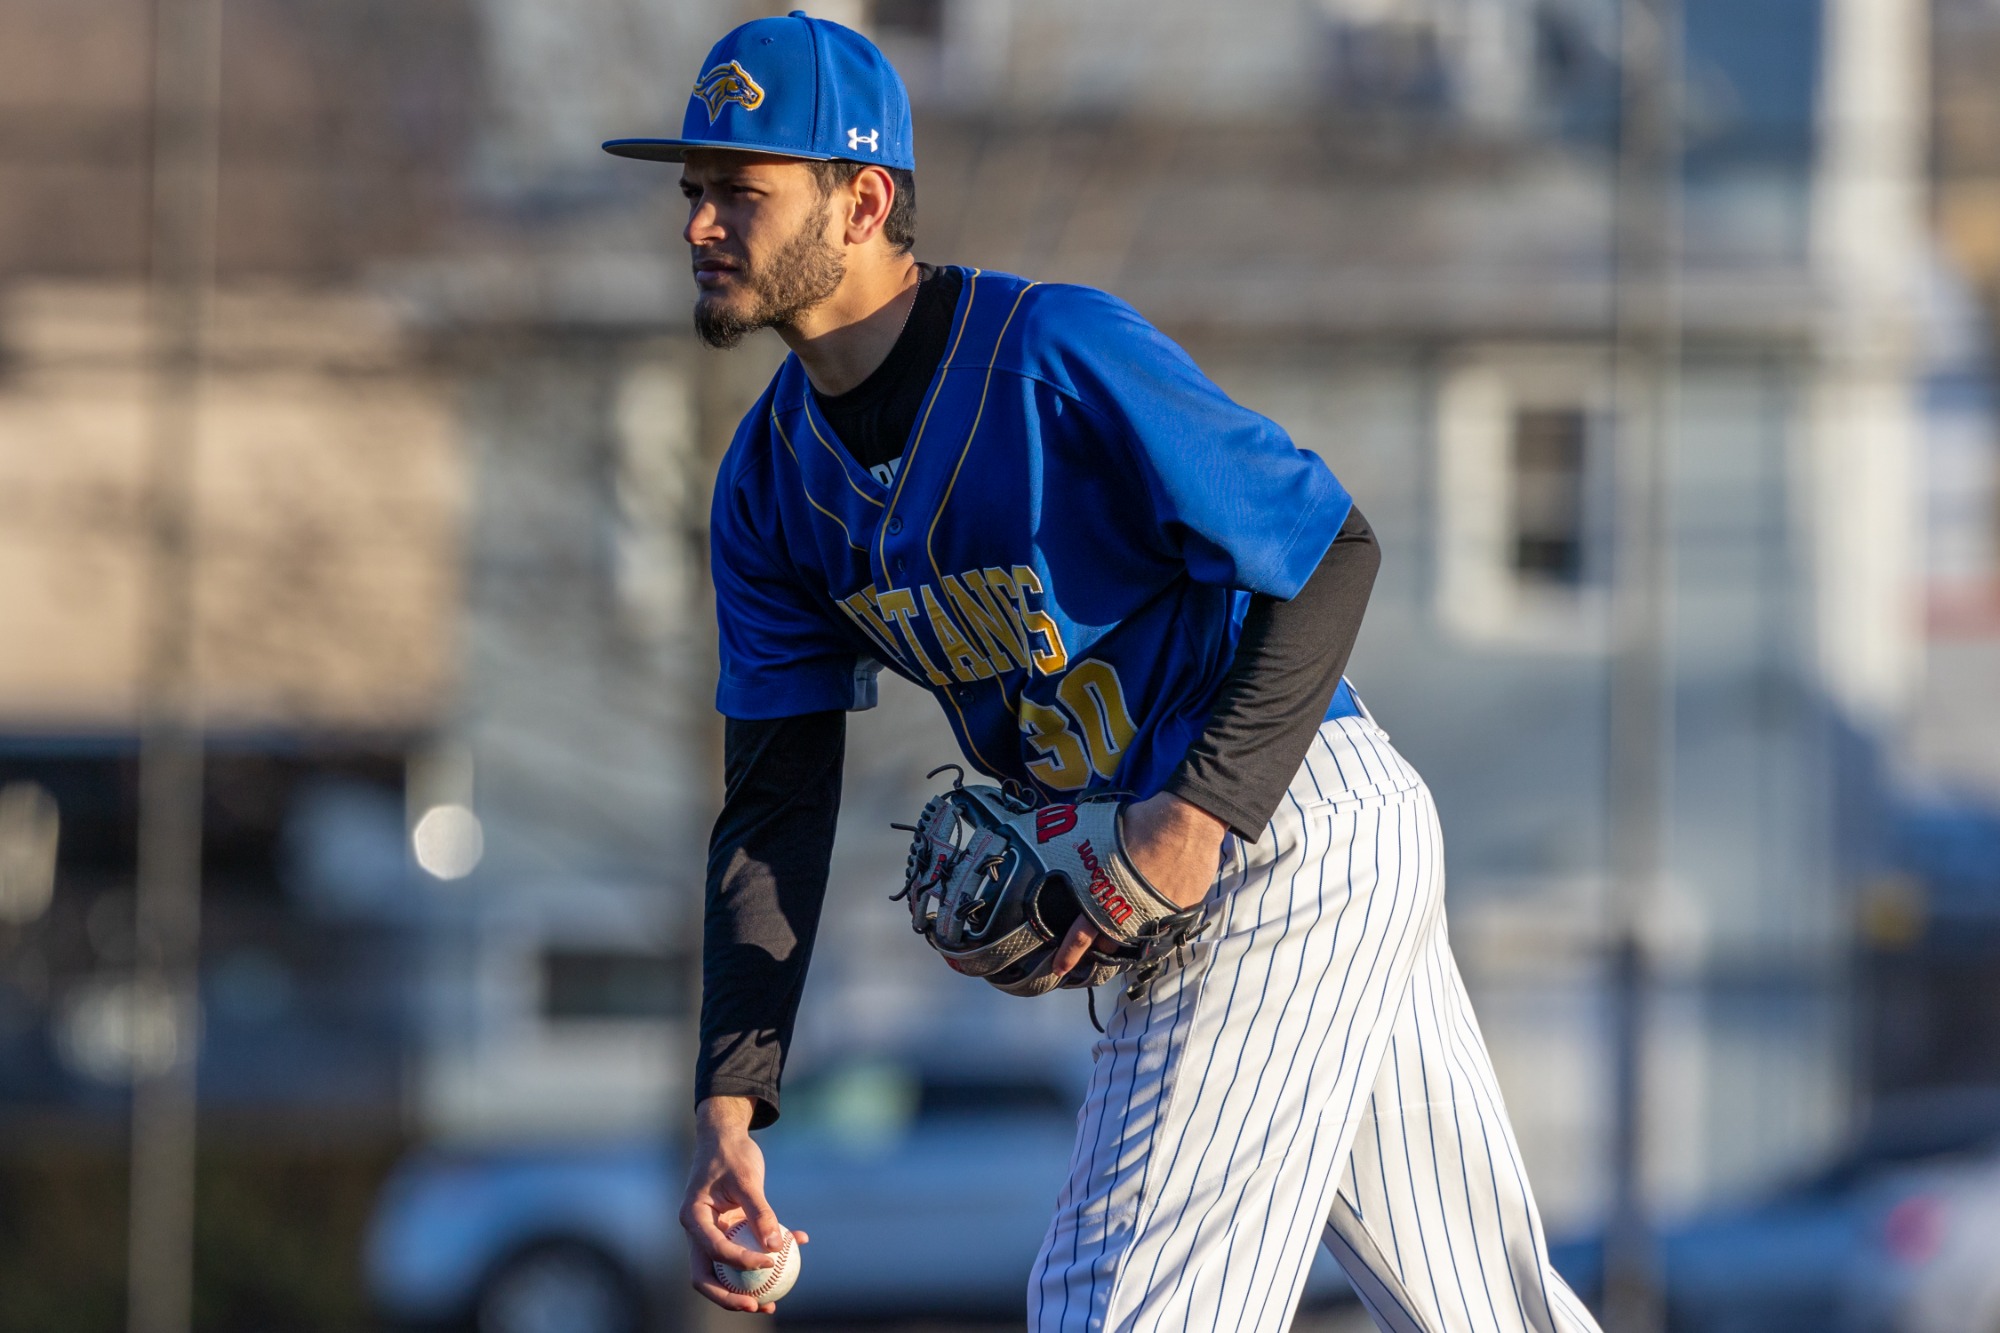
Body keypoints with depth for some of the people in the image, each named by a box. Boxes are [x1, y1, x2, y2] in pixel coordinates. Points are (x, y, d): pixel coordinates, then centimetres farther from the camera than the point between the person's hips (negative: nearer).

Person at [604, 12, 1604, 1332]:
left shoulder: (1057, 353, -22)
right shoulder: (773, 480, 3)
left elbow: (1332, 554, -17)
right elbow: (774, 806, 2)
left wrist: (1203, 811, -26)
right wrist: (728, 1108, -8)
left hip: (1297, 821, -8)